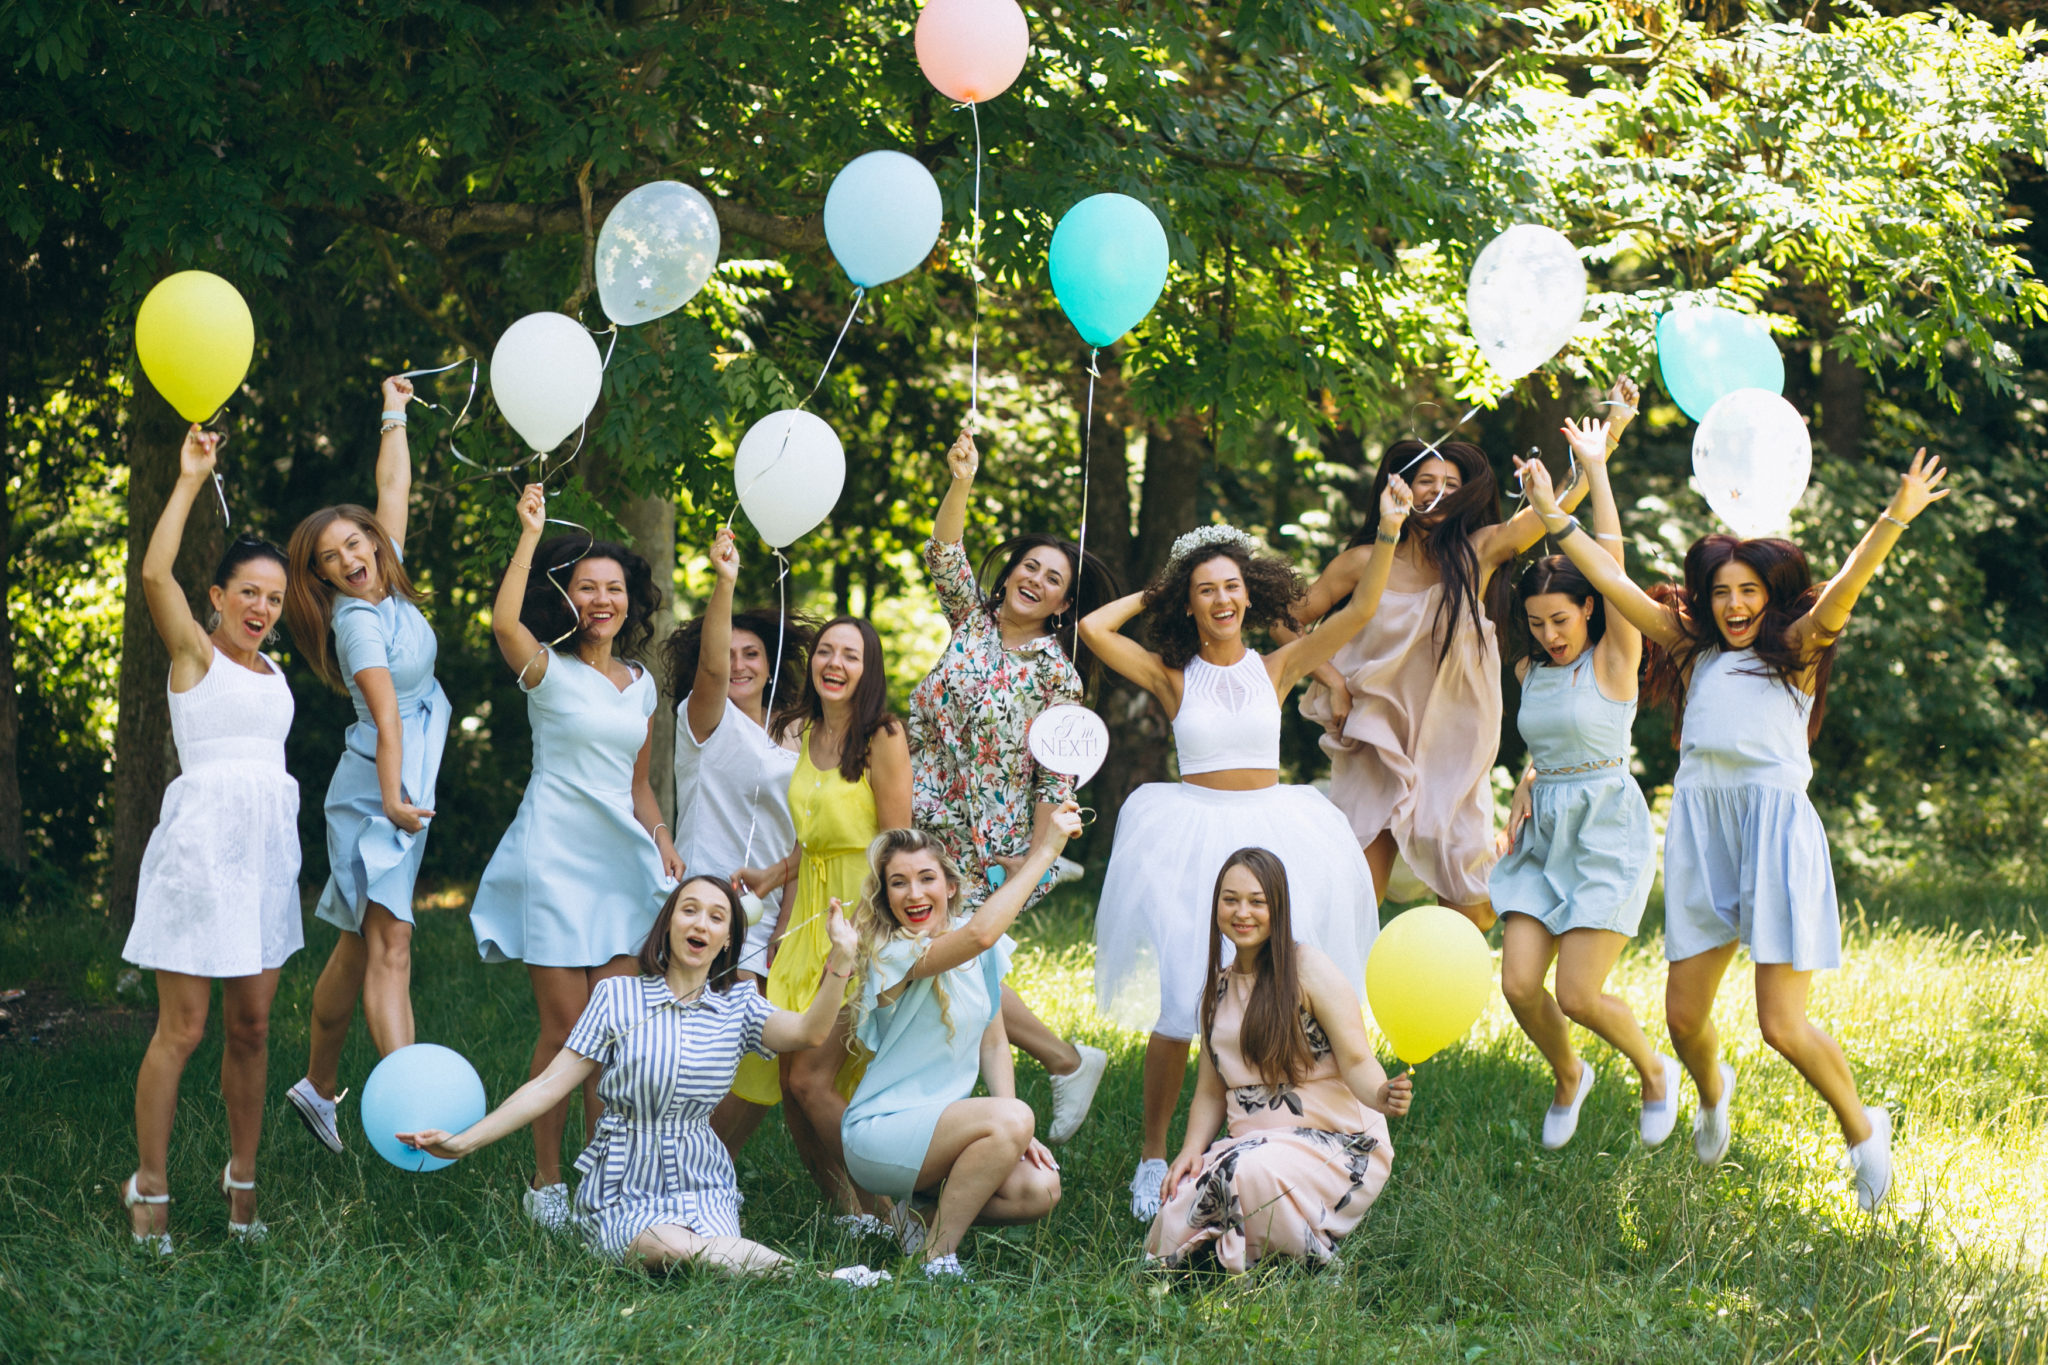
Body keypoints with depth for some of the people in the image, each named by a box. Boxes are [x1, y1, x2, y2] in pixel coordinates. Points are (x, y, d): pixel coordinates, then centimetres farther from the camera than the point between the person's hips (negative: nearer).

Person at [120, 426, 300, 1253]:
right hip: (204, 836, -6)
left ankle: (242, 1185, 17)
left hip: (267, 843, 6)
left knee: (252, 1024, 8)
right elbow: (155, 573, -16)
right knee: (183, 1028, -5)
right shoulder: (194, 653, -1)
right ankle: (149, 1189, 4)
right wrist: (190, 481, -15)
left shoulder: (275, 672, 17)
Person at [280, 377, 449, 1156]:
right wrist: (392, 796, -32)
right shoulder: (357, 621, -13)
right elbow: (385, 713, -25)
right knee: (388, 945, -17)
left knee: (361, 945, 13)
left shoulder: (390, 584, 9)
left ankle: (318, 1086, 22)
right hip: (379, 785, -8)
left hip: (406, 789, 8)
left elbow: (394, 491, 20)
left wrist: (395, 416, 27)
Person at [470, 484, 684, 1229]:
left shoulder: (641, 684, 14)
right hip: (554, 854, -5)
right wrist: (530, 534, -22)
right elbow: (504, 621, -25)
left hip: (619, 859, 5)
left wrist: (660, 835, 4)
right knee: (566, 1027, -5)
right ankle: (546, 1183, 4)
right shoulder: (548, 670, -3)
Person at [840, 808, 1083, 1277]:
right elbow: (979, 933, -37)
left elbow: (993, 1041, 11)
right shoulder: (892, 953, -19)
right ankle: (937, 1256, -16)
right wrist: (1042, 852, -33)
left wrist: (1014, 1134, -3)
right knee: (1011, 1118, -31)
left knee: (1039, 1190, -17)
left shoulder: (983, 954, 6)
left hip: (941, 1124, 7)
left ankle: (922, 1212, 8)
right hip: (878, 1133, -7)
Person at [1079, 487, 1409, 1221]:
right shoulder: (1172, 675, 2)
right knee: (1182, 1002, -7)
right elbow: (1094, 627, -8)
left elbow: (1358, 612, -1)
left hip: (1273, 831, 2)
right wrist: (1154, 596, 7)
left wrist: (1389, 533, -11)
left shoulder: (1276, 668, 6)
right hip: (1192, 834, -2)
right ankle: (1152, 1154, 6)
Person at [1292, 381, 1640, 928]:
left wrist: (1614, 426, -12)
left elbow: (1568, 498, -7)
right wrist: (1330, 676, -4)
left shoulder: (1480, 552, -1)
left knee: (1473, 910, 0)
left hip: (1451, 754, 0)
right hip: (1375, 754, 0)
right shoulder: (1365, 562, -1)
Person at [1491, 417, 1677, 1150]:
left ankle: (1654, 1068, 17)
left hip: (1607, 834, -6)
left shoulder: (1614, 659, -6)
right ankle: (1568, 1076, 24)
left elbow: (1611, 558, -14)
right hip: (1544, 835, 6)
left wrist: (1596, 467, -9)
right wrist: (1524, 792, 6)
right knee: (1519, 984, -6)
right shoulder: (1530, 672, 10)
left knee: (1578, 994, -12)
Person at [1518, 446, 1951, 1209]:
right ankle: (1713, 1091, 41)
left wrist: (1895, 519, -22)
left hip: (1775, 825, -4)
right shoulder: (1694, 654, 20)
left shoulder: (1794, 653, 10)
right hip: (1700, 831, 4)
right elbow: (1617, 586, 19)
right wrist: (1556, 521, 15)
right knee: (1684, 1016, 6)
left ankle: (1861, 1127, 16)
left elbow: (1845, 587, -7)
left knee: (1783, 1025, -11)